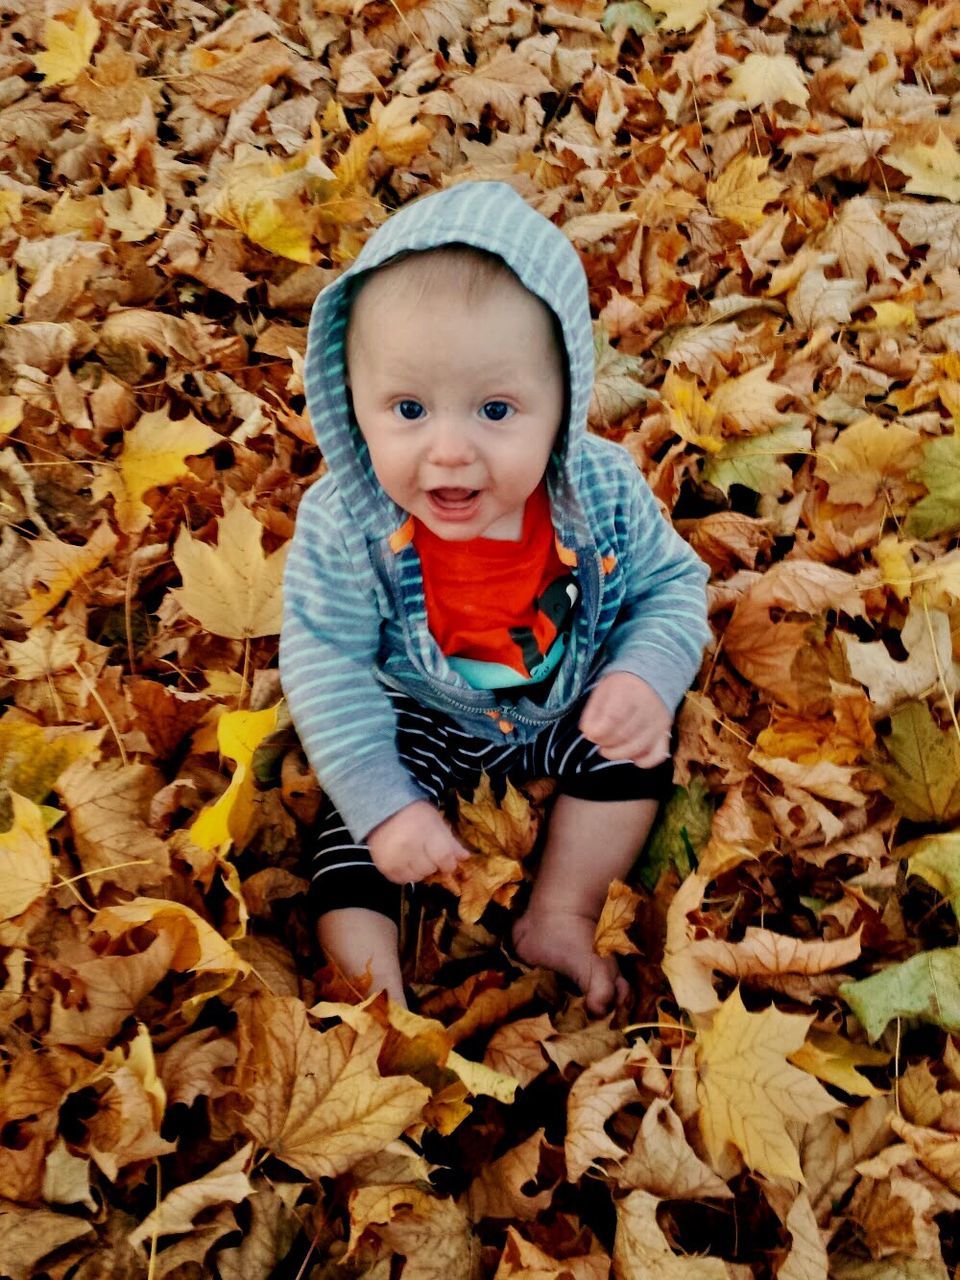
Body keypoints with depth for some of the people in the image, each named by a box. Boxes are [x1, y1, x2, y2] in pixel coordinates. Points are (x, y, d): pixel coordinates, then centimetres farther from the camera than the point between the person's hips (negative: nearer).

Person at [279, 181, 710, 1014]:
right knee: (351, 831, -14)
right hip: (414, 726, -2)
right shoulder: (344, 529, -31)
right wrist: (386, 804, -26)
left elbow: (672, 585, -10)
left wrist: (647, 680, -30)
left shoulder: (603, 493, -26)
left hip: (569, 710, 2)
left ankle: (559, 923, 8)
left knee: (640, 750, -10)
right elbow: (326, 669, -23)